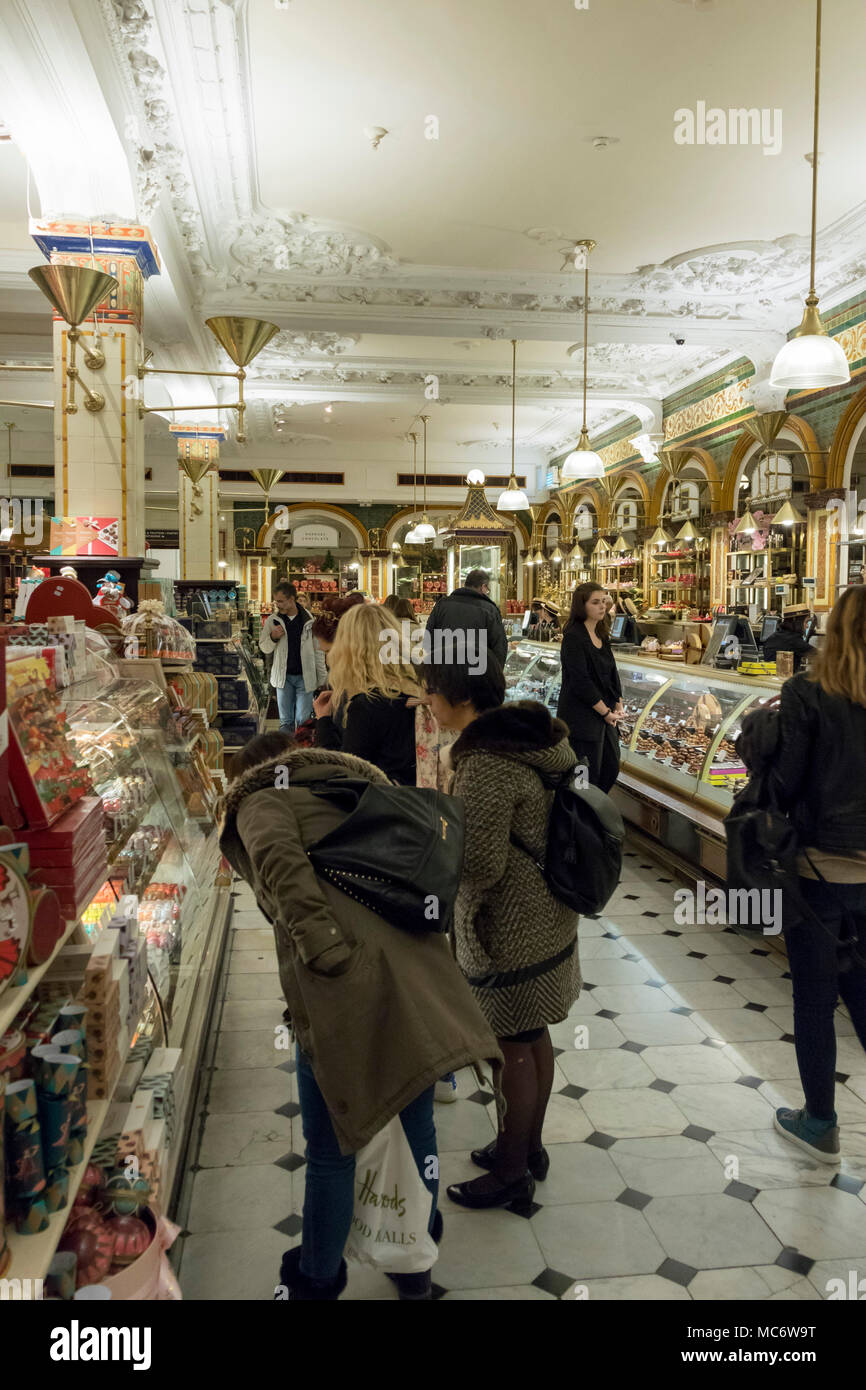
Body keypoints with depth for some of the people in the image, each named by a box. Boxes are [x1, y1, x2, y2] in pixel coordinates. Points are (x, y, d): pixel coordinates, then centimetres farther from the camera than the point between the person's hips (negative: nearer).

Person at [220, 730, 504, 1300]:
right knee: (418, 1126, 23)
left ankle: (317, 1281, 36)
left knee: (332, 1152, 14)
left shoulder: (263, 798, 10)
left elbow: (277, 853, -13)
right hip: (418, 972, 6)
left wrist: (316, 940, -19)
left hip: (343, 987, -6)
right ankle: (418, 1268, 44)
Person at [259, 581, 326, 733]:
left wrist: (322, 678, 3)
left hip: (305, 677, -2)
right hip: (284, 677, 2)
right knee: (286, 721, 6)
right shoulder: (272, 621, 1)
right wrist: (273, 637, -14)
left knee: (303, 721, 0)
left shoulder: (309, 620, -3)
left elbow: (318, 650, 3)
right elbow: (263, 648, 8)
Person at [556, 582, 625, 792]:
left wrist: (618, 705, 1)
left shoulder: (602, 636, 12)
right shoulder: (573, 637, -14)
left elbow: (612, 672, 15)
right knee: (588, 775, -4)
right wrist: (606, 712, -15)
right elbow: (580, 681, -19)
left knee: (611, 767, 13)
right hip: (581, 718, -9)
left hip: (604, 715, 9)